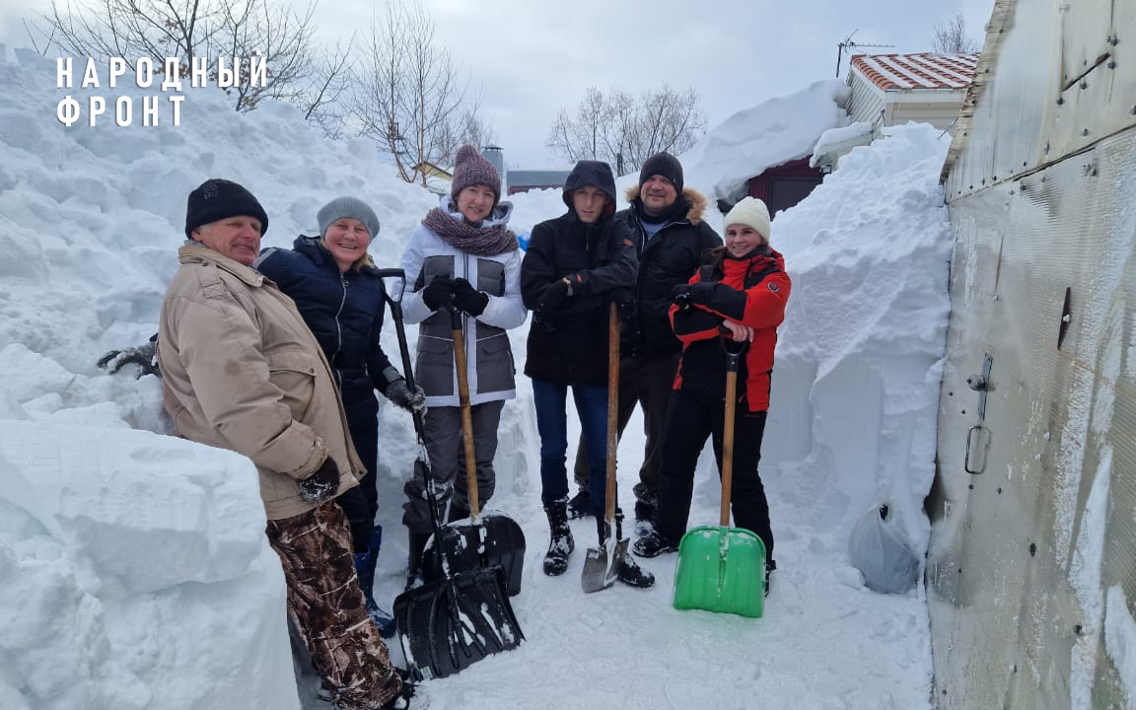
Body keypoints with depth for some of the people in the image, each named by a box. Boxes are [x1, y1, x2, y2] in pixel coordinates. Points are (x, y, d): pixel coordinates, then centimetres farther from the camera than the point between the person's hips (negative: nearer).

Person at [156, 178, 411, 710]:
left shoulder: (238, 284, 21)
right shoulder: (206, 292, -15)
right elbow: (236, 401, -27)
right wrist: (307, 459, -22)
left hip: (295, 477, 11)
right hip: (284, 488, -11)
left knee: (330, 591, 18)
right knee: (331, 597, -1)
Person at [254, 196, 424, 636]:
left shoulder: (372, 285, 17)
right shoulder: (287, 264, 0)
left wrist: (395, 385, 13)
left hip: (356, 407, 5)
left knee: (362, 504, 9)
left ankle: (361, 600, 28)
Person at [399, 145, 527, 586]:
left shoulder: (506, 245, 6)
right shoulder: (426, 237, 2)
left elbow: (517, 311, -1)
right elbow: (405, 306, 0)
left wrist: (480, 303, -19)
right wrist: (429, 297, -21)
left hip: (489, 371, 2)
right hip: (439, 370, -2)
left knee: (479, 466, 11)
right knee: (438, 469, -5)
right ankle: (420, 558, 11)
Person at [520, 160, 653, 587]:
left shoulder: (617, 234, 4)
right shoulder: (547, 233, 0)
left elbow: (625, 273, -18)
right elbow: (533, 292, -14)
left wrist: (575, 284, -25)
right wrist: (598, 295, -18)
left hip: (594, 360, 0)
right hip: (550, 357, 0)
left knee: (602, 453, 4)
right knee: (553, 450, 10)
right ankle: (559, 532, 28)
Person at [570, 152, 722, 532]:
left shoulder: (696, 231, 2)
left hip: (666, 353, -2)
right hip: (615, 346, 2)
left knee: (662, 432, 10)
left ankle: (651, 497, 30)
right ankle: (590, 488, 31)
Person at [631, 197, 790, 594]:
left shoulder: (773, 276, -1)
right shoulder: (710, 269, 12)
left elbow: (756, 306, -25)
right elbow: (680, 320, -3)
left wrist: (701, 294, -15)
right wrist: (723, 321, -20)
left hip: (742, 389, -5)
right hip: (693, 382, 5)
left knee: (741, 476, 2)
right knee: (674, 461, 15)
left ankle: (760, 557, 20)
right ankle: (667, 533, 36)